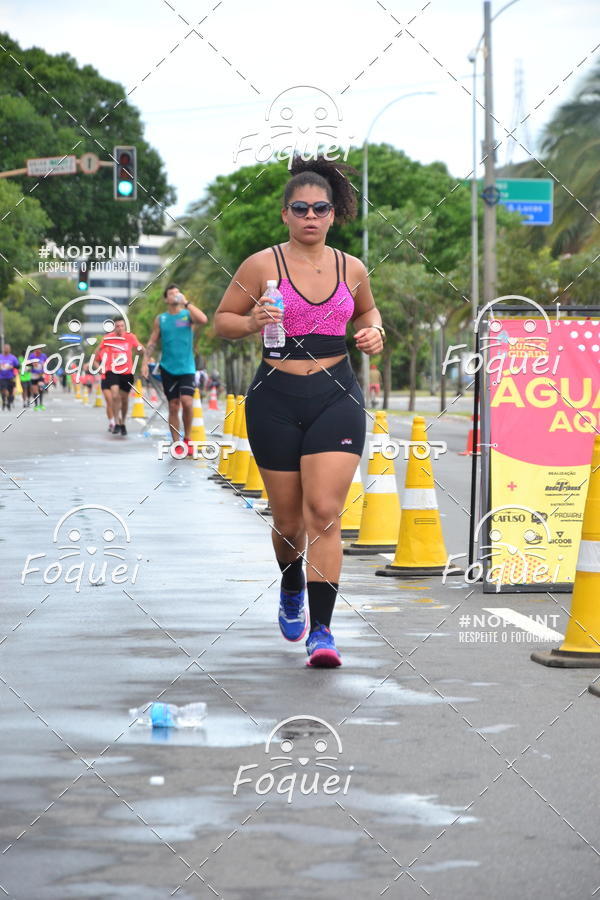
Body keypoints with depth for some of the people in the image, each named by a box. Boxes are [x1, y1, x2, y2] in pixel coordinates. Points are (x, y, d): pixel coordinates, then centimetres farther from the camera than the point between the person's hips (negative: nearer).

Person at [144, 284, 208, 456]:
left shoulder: (188, 314, 3)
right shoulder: (160, 319, 8)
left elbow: (203, 320, -18)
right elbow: (152, 342, 10)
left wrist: (186, 303, -15)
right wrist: (145, 362, 0)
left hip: (187, 368, -2)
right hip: (168, 368, 2)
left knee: (187, 401, -17)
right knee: (173, 406, 3)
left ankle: (187, 439, 0)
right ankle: (176, 443, 9)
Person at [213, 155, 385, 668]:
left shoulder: (351, 269, 7)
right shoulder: (262, 265, -2)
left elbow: (367, 310, 27)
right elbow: (222, 321, 5)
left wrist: (374, 332, 5)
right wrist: (253, 323, -16)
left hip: (337, 398, 1)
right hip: (276, 399, -1)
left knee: (325, 513, -13)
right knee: (288, 519, 9)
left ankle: (321, 631, -12)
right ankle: (292, 590, 43)